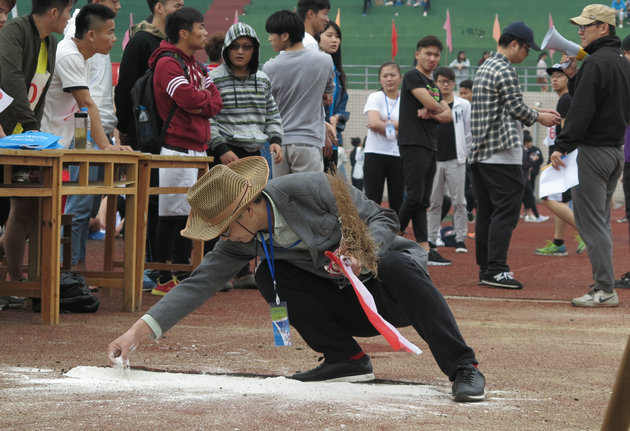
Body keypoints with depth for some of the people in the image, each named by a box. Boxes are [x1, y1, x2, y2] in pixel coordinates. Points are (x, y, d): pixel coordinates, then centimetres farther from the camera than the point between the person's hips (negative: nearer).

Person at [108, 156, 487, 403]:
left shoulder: (310, 189, -24)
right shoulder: (243, 241, -6)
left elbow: (382, 218, -18)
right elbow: (200, 284, -8)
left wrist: (363, 255, -38)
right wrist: (140, 331, -16)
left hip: (392, 292, -6)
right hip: (352, 309, 6)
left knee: (395, 264, -40)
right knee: (269, 276, -12)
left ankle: (463, 367, -29)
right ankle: (347, 361, -2)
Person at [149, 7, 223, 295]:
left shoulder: (197, 66, 19)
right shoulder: (168, 63, -10)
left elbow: (216, 103, 13)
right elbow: (189, 98, -22)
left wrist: (200, 105, -7)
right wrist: (206, 95, -2)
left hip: (198, 149, 9)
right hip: (176, 148, -9)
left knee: (191, 212, 11)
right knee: (171, 214, -7)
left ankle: (182, 274, 17)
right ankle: (164, 280, -4)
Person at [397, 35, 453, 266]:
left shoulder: (433, 85, 21)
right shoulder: (412, 76, -4)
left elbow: (448, 115, 14)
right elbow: (429, 102, -18)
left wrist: (431, 114, -6)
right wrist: (435, 110, 5)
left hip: (430, 147, 8)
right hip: (413, 144, -8)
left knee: (423, 201, 5)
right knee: (415, 196, -13)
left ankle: (425, 249, 3)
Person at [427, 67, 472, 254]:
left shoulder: (464, 106, 4)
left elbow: (470, 133, 6)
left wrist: (463, 154, 2)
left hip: (455, 161, -1)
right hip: (434, 160, 1)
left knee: (459, 201, -2)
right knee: (434, 202, 6)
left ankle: (460, 239, 2)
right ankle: (431, 239, 11)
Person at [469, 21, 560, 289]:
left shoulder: (484, 68, 20)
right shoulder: (505, 70, -11)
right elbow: (517, 108, -13)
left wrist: (537, 113, 20)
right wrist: (539, 118, 4)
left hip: (478, 152, 10)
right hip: (501, 152, -10)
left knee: (486, 212, 11)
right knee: (506, 210, -9)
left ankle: (485, 269, 13)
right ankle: (496, 270, -14)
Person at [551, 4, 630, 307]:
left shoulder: (596, 62, -15)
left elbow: (582, 109, -21)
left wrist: (562, 146, -19)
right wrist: (574, 77, 11)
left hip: (592, 151, -10)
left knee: (591, 223, -8)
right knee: (599, 222, 14)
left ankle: (605, 290, -10)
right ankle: (603, 288, 14)